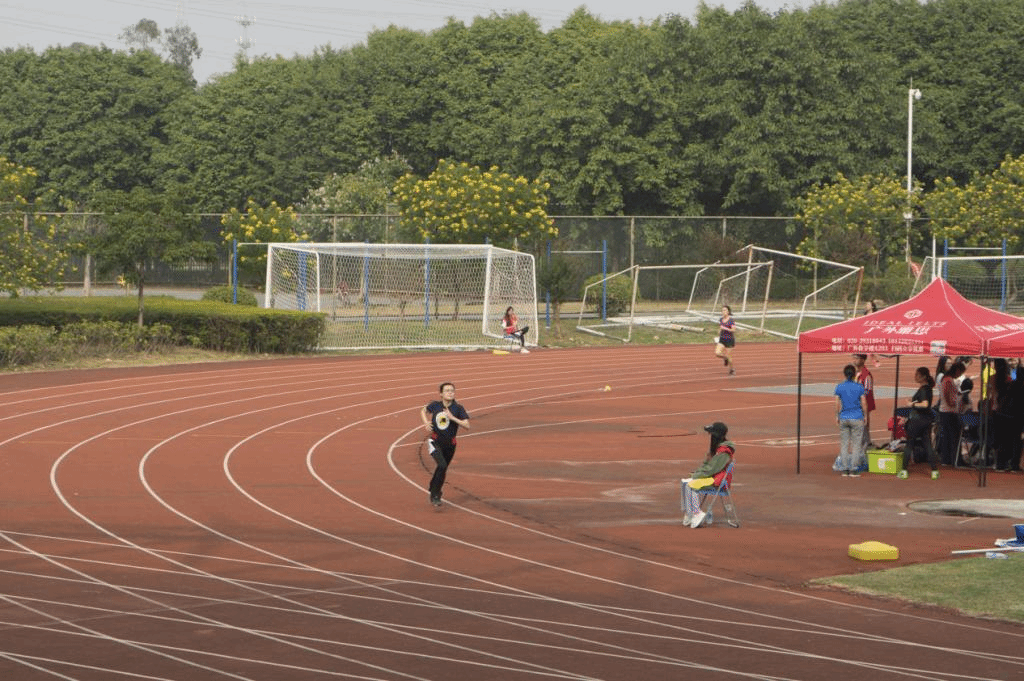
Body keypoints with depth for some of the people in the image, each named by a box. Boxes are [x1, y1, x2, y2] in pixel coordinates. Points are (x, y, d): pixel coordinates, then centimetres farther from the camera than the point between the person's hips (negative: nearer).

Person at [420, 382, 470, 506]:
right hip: (435, 442, -2)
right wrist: (426, 423, -1)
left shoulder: (458, 408, -7)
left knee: (443, 470, 14)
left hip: (449, 444, 2)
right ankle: (435, 495, -13)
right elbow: (423, 411, 18)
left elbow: (467, 425, -15)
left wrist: (452, 418, -24)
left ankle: (433, 492, 40)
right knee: (442, 465, -23)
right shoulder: (435, 405, -3)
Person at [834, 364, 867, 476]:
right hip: (857, 418, -2)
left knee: (844, 444, 8)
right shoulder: (859, 387, -5)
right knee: (856, 444, 4)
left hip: (844, 418, 2)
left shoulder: (839, 387, -1)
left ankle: (844, 470, 7)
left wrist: (837, 416, 12)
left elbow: (837, 404, 1)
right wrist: (865, 416, 9)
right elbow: (864, 403, -3)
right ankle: (854, 470, 1)